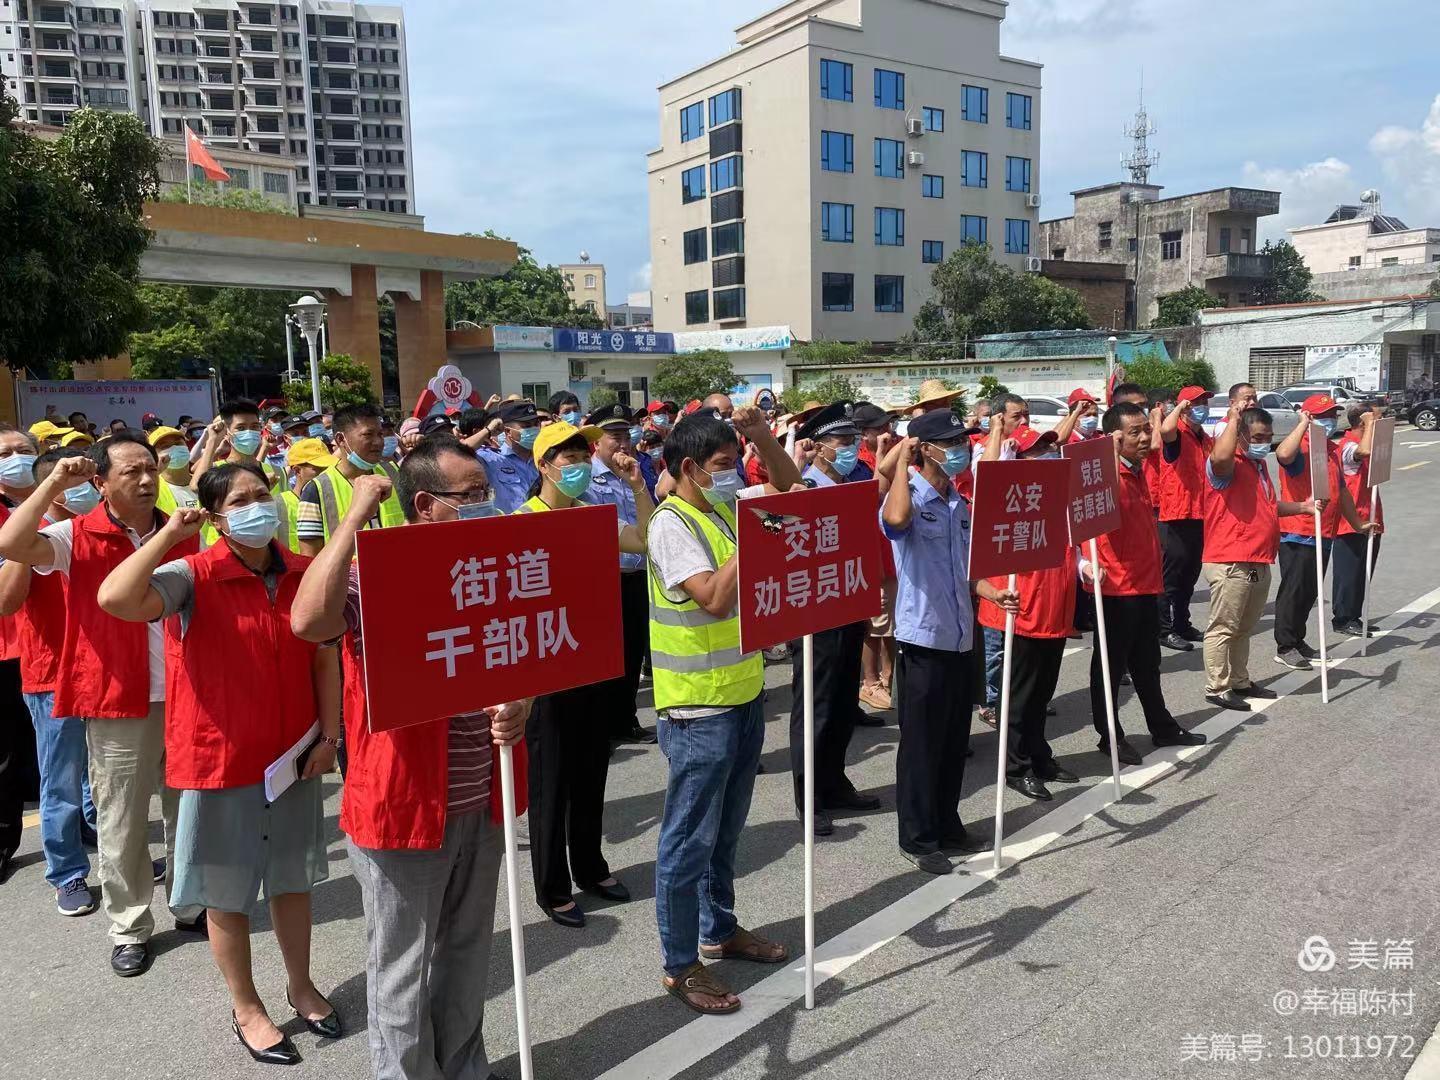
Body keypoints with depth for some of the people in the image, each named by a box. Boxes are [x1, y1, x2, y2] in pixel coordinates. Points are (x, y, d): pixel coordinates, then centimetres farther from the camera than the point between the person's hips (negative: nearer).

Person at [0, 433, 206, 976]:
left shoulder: (181, 534, 5)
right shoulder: (77, 536, -7)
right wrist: (55, 482, -22)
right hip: (117, 705, -4)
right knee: (122, 824, 8)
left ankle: (190, 904, 34)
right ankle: (129, 929, 24)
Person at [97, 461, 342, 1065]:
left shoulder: (306, 574, -2)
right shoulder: (192, 578, -15)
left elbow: (324, 658, 4)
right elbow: (115, 598, -34)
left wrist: (329, 734, -1)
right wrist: (170, 534, -25)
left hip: (293, 755, 4)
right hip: (220, 758, -3)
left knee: (292, 878, 20)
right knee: (227, 890, 12)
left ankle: (301, 986, 40)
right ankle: (246, 1008, 33)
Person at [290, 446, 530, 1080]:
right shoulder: (374, 579, -16)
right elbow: (308, 621, -37)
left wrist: (519, 706, -11)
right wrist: (355, 516, -29)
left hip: (479, 805, 6)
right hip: (403, 807, -6)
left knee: (466, 960, 22)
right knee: (402, 972, 11)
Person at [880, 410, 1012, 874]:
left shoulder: (959, 503, 11)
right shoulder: (909, 497, -12)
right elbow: (896, 518, -38)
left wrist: (994, 594, 0)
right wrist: (902, 457, -24)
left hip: (959, 636, 8)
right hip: (922, 638, -7)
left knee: (955, 741, 16)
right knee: (921, 742, 3)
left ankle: (947, 826, 31)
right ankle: (917, 838, 16)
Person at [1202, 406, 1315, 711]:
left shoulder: (1259, 465, 19)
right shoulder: (1229, 465, -12)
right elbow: (1220, 457, -40)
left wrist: (1302, 507, 19)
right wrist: (1233, 420, -26)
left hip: (1259, 563, 10)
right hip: (1230, 563, -10)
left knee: (1244, 628, 18)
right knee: (1223, 628, -3)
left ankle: (1240, 681, 28)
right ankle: (1216, 688, 4)